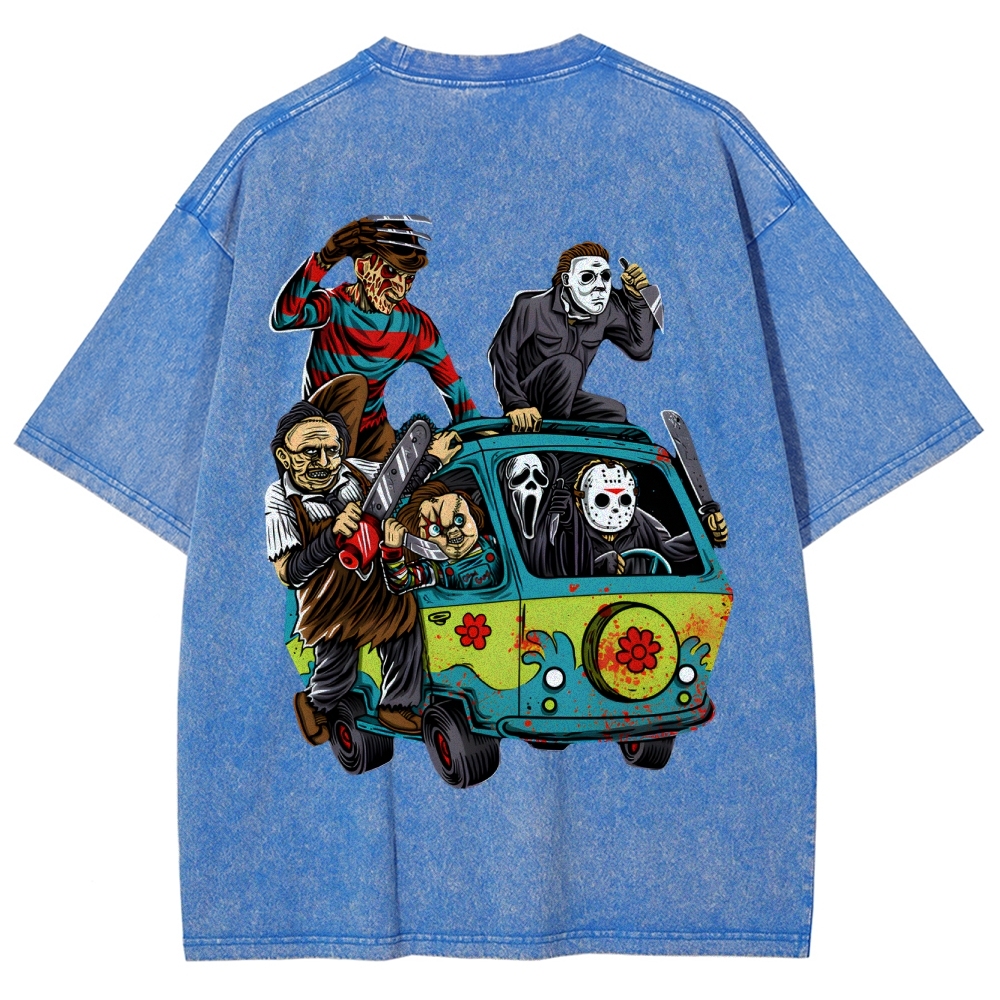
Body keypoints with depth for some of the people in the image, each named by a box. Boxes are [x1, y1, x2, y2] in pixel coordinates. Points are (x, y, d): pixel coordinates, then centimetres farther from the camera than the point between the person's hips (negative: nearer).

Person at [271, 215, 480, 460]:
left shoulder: (415, 325, -10)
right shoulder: (333, 307, -20)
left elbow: (452, 384, -4)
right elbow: (283, 319, -40)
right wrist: (323, 260, -43)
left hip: (374, 431, 2)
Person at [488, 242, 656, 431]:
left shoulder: (607, 310, -4)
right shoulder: (531, 305, -16)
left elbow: (640, 350, -8)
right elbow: (501, 353, -18)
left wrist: (638, 298, -16)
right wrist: (516, 404, -29)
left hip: (563, 400, 6)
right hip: (526, 397, -5)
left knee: (616, 412, -16)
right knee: (567, 364, -30)